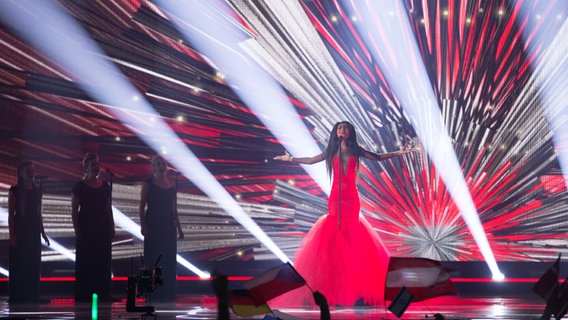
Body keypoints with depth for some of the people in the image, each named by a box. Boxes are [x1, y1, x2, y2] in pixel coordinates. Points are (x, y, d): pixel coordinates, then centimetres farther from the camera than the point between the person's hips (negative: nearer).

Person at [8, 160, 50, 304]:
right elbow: (11, 214, -6)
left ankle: (33, 296, 10)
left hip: (33, 232, 5)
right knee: (18, 265, -4)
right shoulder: (14, 191, -3)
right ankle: (17, 296, 1)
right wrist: (12, 234, -14)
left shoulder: (37, 191, 11)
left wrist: (43, 233, 13)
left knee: (34, 265, 5)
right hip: (19, 231, -5)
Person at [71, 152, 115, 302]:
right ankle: (84, 295, 4)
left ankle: (103, 293, 12)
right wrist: (77, 229, -10)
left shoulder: (105, 186, 8)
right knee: (85, 262, -1)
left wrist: (112, 227, 9)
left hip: (103, 228, 4)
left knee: (104, 261, 5)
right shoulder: (79, 186, -5)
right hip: (86, 228, -4)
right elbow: (74, 210, -5)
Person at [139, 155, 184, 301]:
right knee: (153, 258, -2)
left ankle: (168, 292, 12)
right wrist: (143, 225, -15)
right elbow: (142, 207, -5)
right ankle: (153, 292, 3)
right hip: (153, 224, -5)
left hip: (168, 224, 5)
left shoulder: (171, 184, 10)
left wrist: (179, 227, 13)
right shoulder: (149, 184, -3)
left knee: (169, 259, 5)